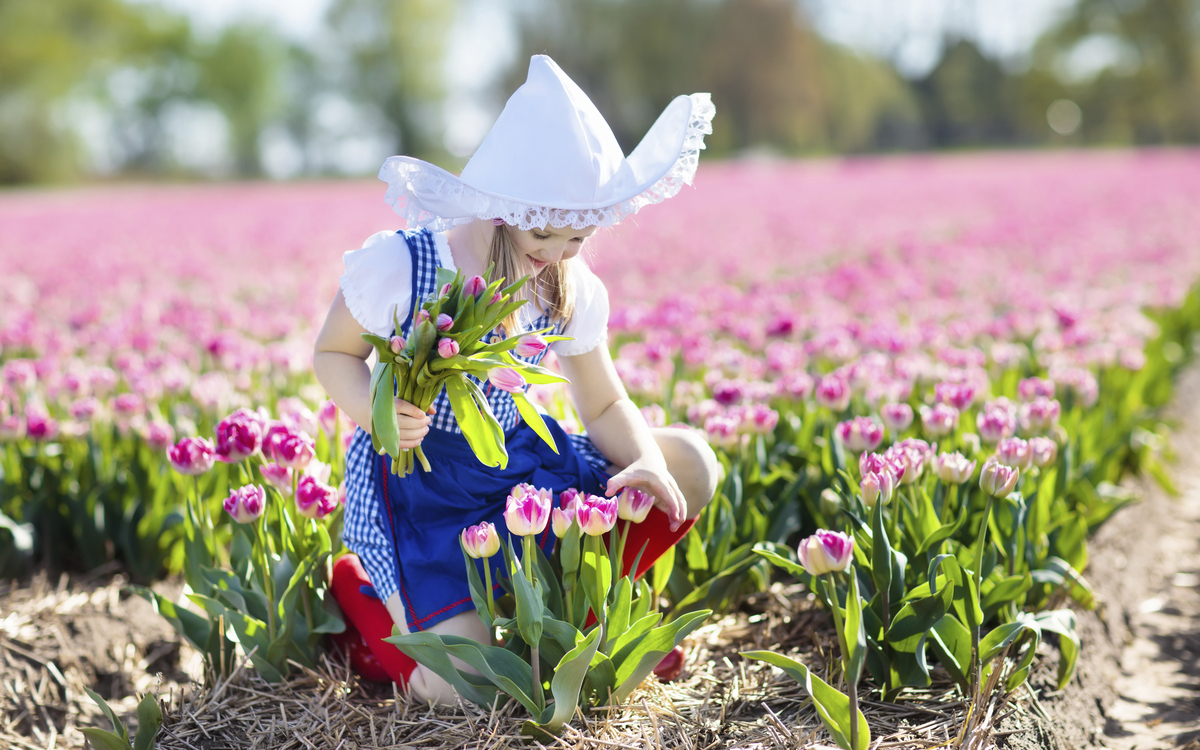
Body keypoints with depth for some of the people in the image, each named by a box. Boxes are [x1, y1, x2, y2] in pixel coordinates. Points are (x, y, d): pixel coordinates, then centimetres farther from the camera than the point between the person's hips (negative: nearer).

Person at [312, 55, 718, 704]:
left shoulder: (568, 286, -6)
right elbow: (333, 353, -5)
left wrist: (644, 459, -21)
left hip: (519, 457, 5)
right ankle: (354, 585, 11)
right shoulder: (398, 266, -21)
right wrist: (374, 410, -28)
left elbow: (604, 404, 3)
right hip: (414, 479, -5)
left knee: (689, 468, -10)